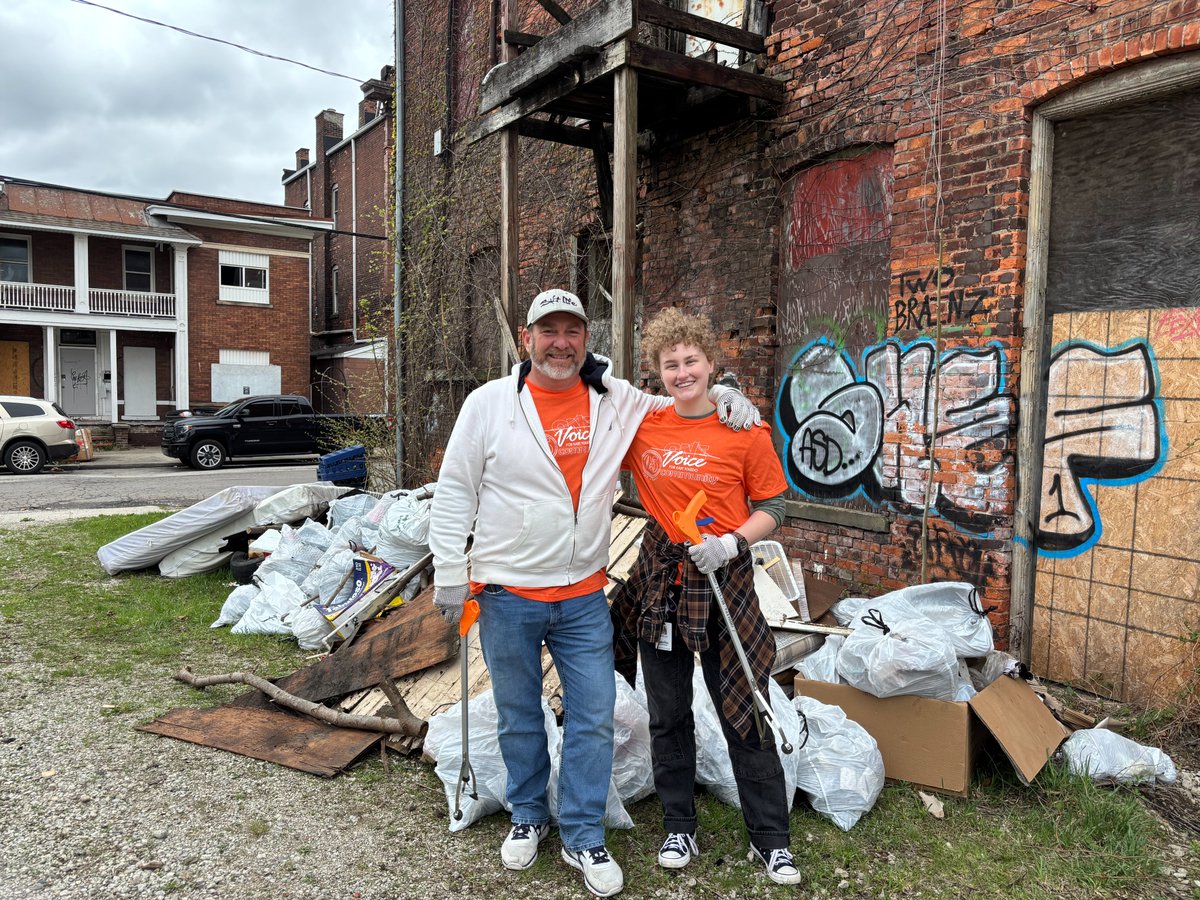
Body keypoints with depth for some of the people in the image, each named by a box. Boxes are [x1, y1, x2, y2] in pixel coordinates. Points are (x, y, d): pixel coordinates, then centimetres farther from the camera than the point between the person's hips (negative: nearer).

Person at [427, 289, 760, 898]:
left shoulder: (617, 401, 0)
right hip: (506, 595, -1)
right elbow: (454, 492, 0)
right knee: (519, 716, 15)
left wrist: (721, 394, -3)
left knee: (593, 717, 6)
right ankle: (528, 816, 38)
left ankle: (583, 837, 25)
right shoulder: (489, 403, -5)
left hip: (583, 596, 2)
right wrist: (449, 572, -3)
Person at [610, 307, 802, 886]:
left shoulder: (746, 431, -6)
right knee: (667, 715, 14)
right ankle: (679, 829, 34)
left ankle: (770, 841, 26)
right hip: (659, 581, 3)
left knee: (745, 716, 7)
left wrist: (731, 542, -17)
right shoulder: (641, 426, 0)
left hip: (724, 581, -2)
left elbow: (772, 508, 0)